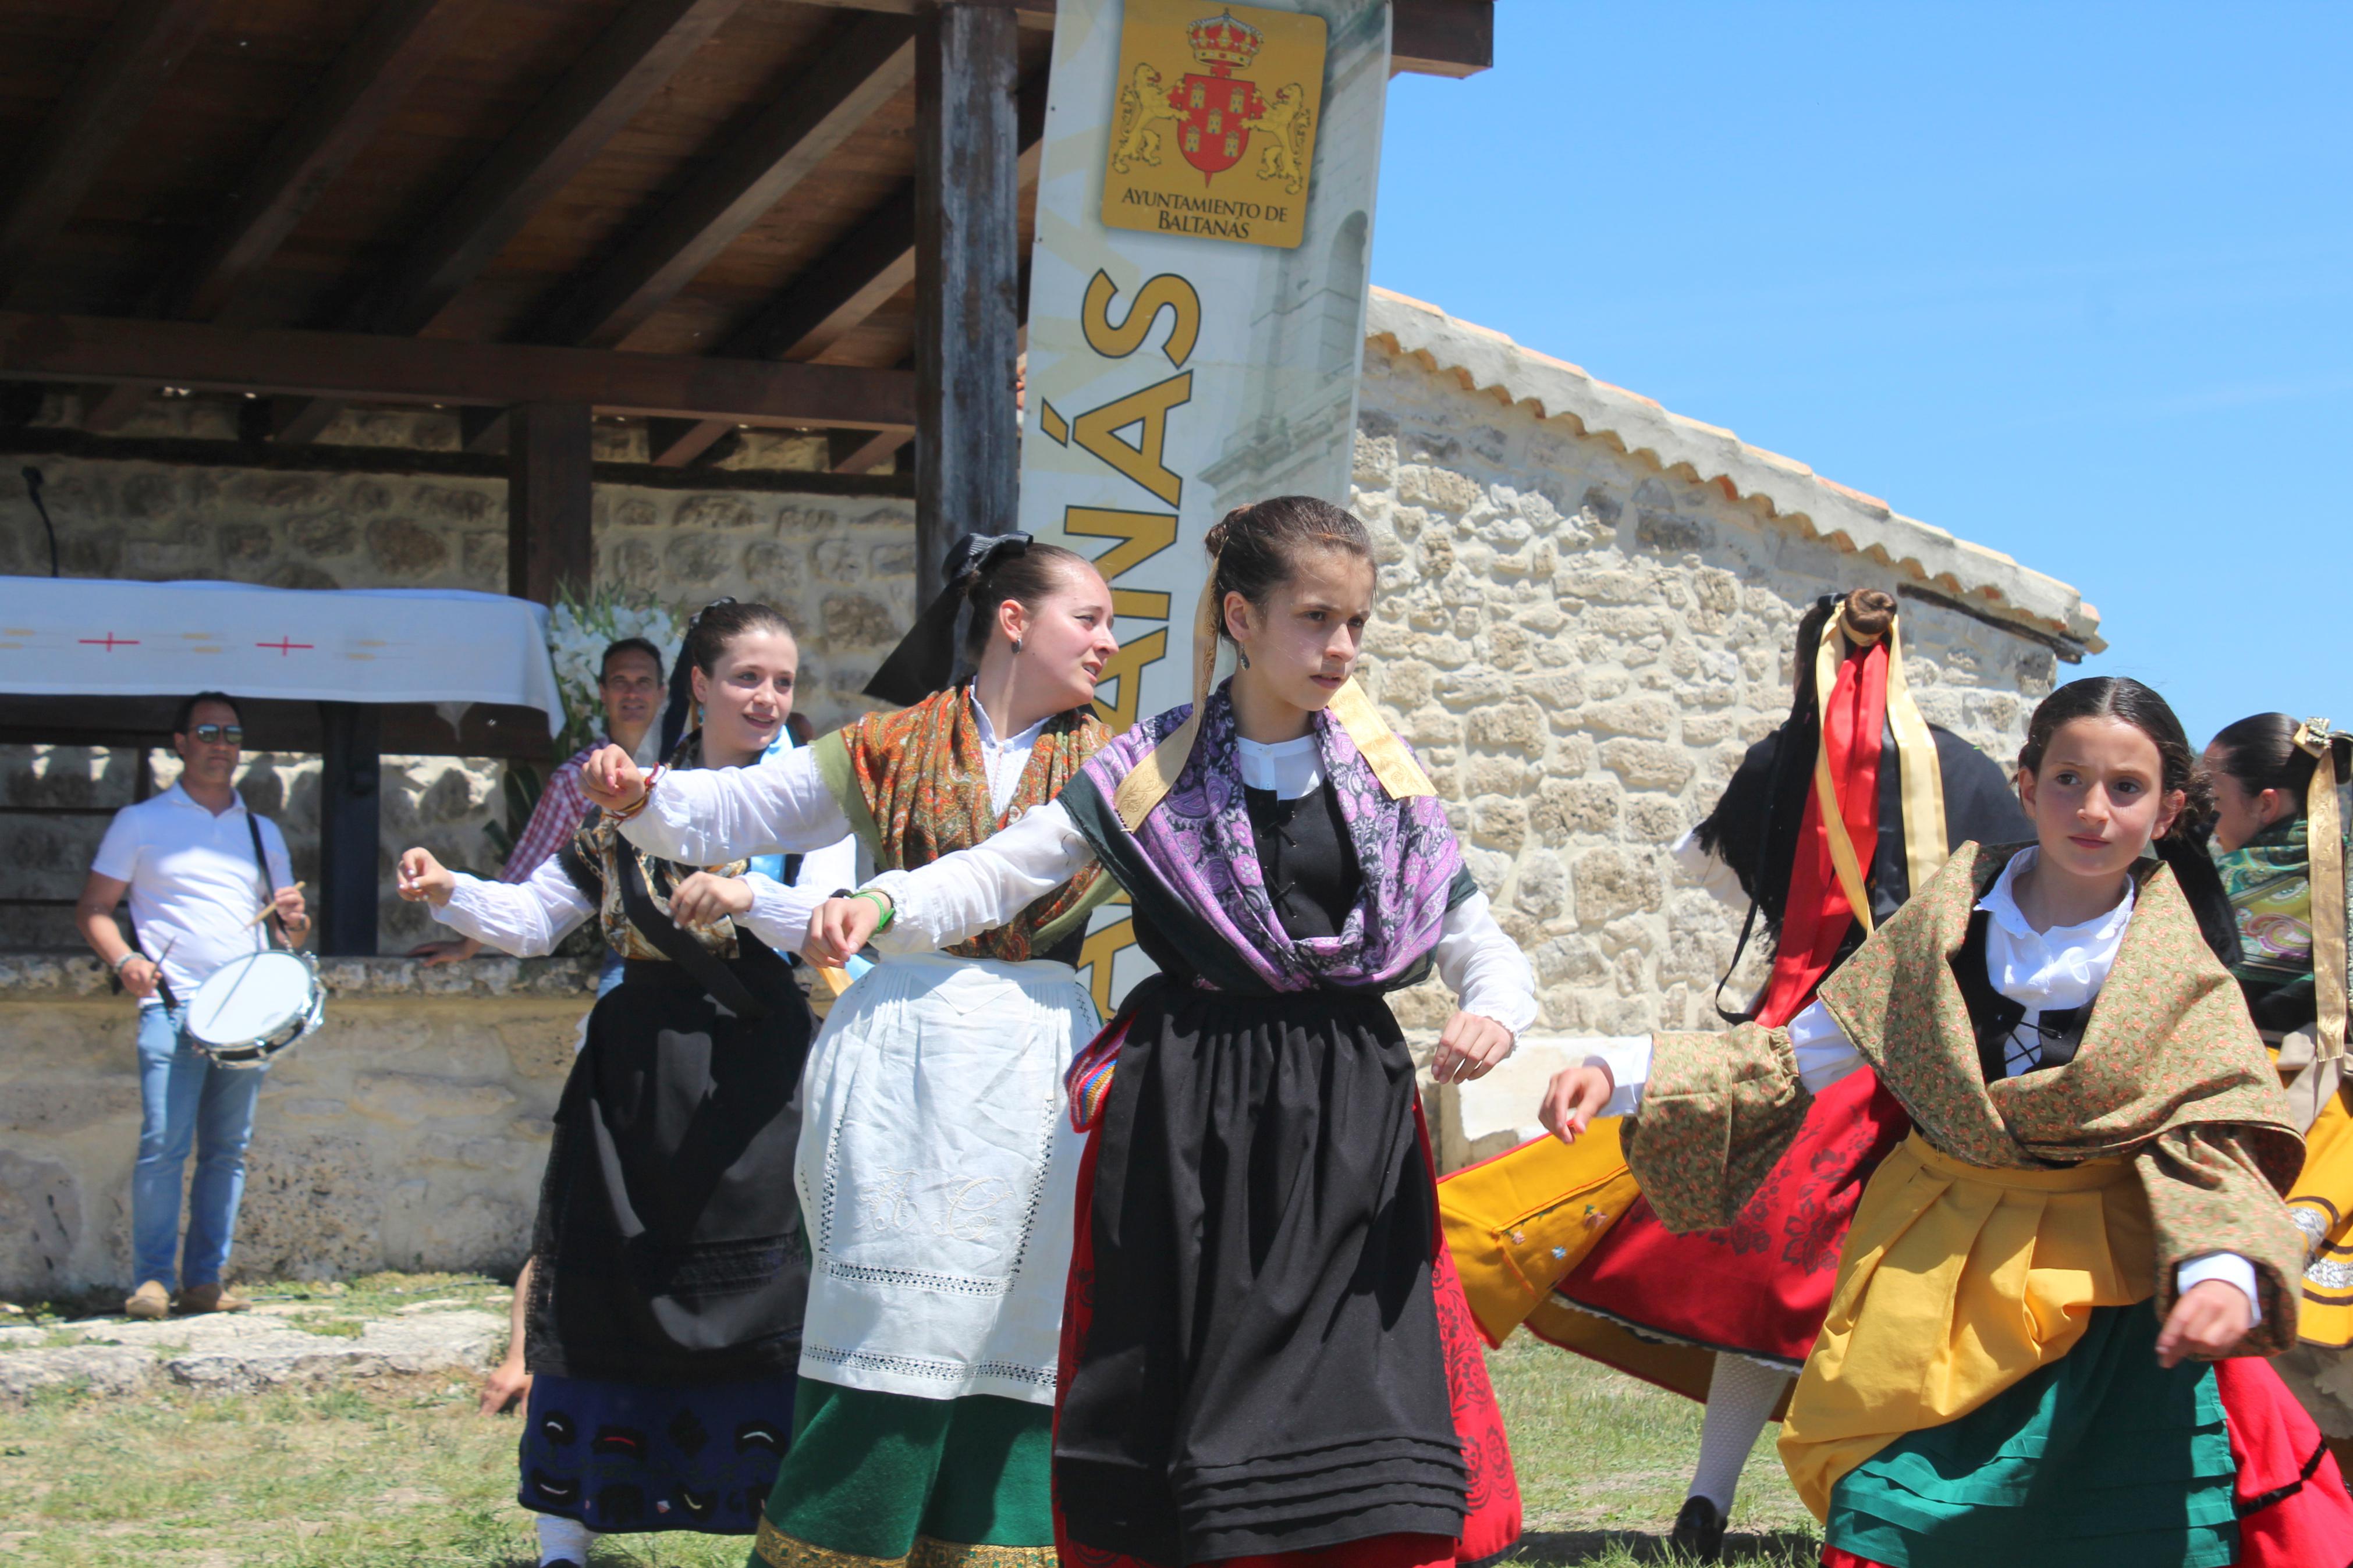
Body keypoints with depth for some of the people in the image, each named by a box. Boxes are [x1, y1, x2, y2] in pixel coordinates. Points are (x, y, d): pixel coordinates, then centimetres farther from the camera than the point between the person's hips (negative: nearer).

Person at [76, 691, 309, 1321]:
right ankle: (152, 1279, -6)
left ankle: (207, 1279, 8)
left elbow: (289, 927, 24)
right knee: (163, 1145, -13)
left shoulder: (262, 833, 20)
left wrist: (294, 919, 0)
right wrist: (124, 960, -12)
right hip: (171, 1009, -4)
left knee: (228, 1151, 3)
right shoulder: (141, 822, 9)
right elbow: (94, 907, 6)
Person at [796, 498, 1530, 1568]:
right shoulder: (1155, 771, 2)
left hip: (1349, 1116, 2)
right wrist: (882, 905, -20)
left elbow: (1475, 935, 10)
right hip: (1186, 1115, -1)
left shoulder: (1385, 777, 8)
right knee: (1180, 1389, -1)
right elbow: (999, 875, -2)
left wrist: (1495, 1012, -13)